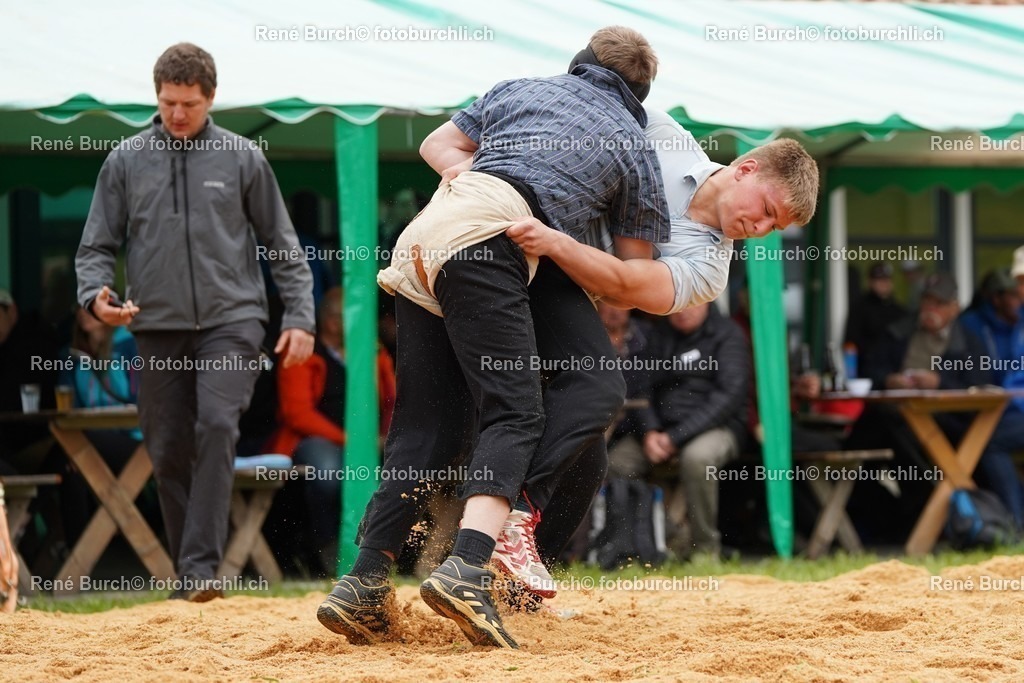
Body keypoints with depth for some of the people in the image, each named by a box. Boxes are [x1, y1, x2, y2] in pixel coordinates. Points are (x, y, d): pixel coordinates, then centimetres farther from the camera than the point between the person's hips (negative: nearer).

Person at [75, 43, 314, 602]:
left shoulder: (243, 158, 5)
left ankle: (201, 566, -24)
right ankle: (186, 574, 14)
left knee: (217, 428, -20)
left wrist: (300, 317, 1)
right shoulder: (125, 163, 7)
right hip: (159, 327, 2)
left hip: (231, 321, -2)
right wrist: (96, 294, -12)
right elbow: (97, 246, 9)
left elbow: (282, 245, 9)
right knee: (168, 451, 4)